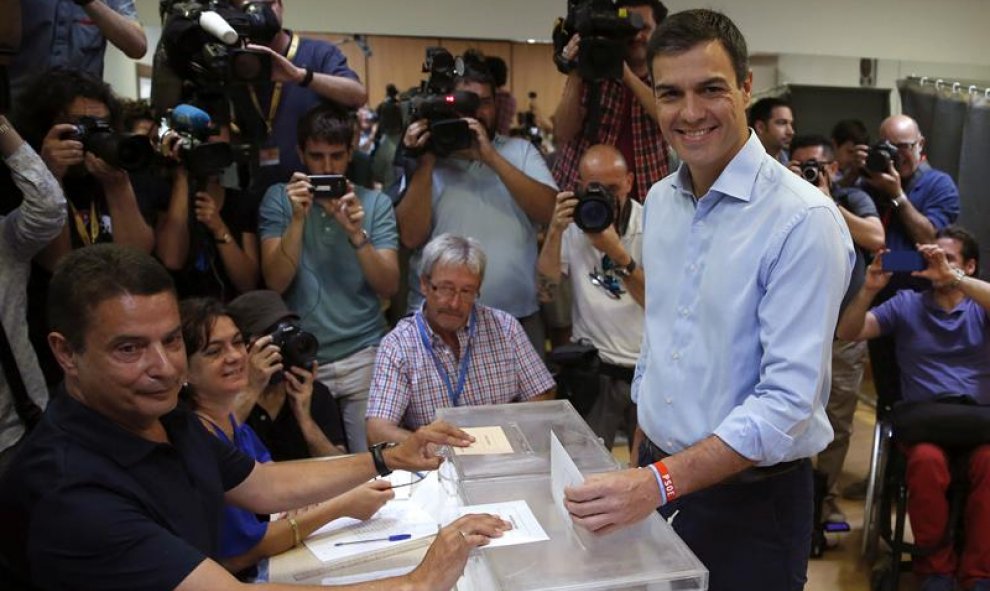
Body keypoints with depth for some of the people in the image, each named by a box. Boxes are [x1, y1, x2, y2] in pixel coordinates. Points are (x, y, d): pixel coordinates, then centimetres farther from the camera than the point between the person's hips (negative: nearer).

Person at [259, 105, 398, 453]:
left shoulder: (375, 202, 3)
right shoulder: (279, 199, 3)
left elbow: (389, 287, -5)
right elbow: (275, 283, -7)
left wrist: (356, 234, -19)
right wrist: (298, 219, -18)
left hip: (363, 355, 0)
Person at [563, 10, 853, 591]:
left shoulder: (804, 220, -20)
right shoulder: (659, 200, 2)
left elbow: (788, 401, -24)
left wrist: (659, 482, -32)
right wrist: (645, 455, 14)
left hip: (751, 498, -6)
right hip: (654, 469, 6)